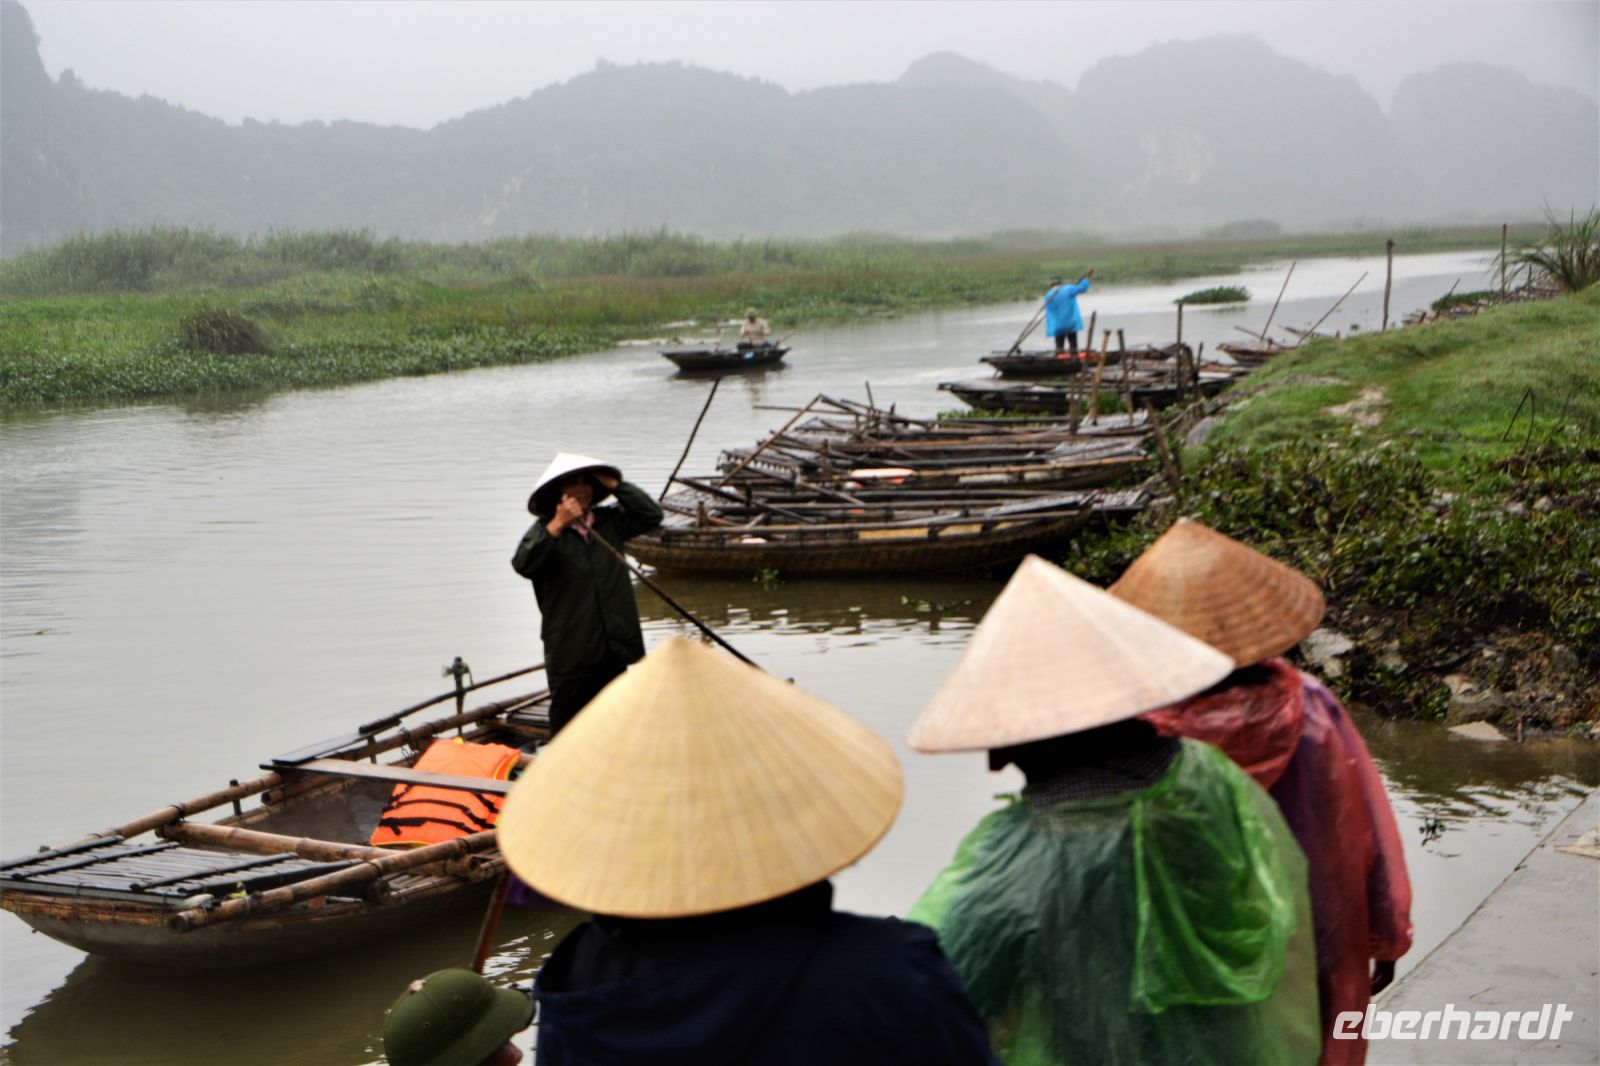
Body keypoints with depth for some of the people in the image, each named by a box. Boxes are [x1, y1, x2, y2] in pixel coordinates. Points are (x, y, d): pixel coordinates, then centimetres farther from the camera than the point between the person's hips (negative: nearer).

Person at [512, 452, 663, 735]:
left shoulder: (610, 521, 9)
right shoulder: (545, 530, -6)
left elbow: (652, 515, 5)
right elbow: (523, 564, -21)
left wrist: (614, 485, 0)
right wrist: (557, 525, -26)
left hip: (612, 649, 5)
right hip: (570, 652, -5)